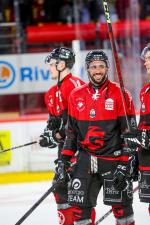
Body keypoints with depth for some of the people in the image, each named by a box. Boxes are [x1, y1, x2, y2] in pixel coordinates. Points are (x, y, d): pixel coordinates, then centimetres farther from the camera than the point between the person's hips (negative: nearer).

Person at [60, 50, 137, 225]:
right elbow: (71, 130, 16)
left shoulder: (119, 94, -5)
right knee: (80, 204, -1)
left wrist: (125, 165, -12)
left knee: (121, 204, 0)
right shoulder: (76, 96, 7)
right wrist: (65, 157, 9)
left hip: (113, 157, -4)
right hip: (86, 158, 4)